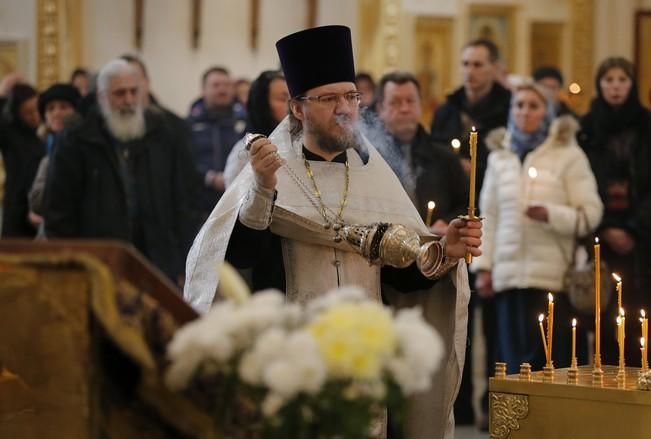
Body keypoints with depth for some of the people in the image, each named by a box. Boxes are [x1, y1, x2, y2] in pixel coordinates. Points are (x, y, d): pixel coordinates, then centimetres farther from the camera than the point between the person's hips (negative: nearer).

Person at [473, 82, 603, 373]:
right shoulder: (499, 156, 15)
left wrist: (551, 214, -19)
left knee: (554, 361, -6)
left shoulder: (568, 154, 3)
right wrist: (483, 266, 6)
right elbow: (488, 215, 13)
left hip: (554, 276, -3)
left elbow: (590, 214, -3)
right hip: (509, 275, 3)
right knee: (515, 358, 1)